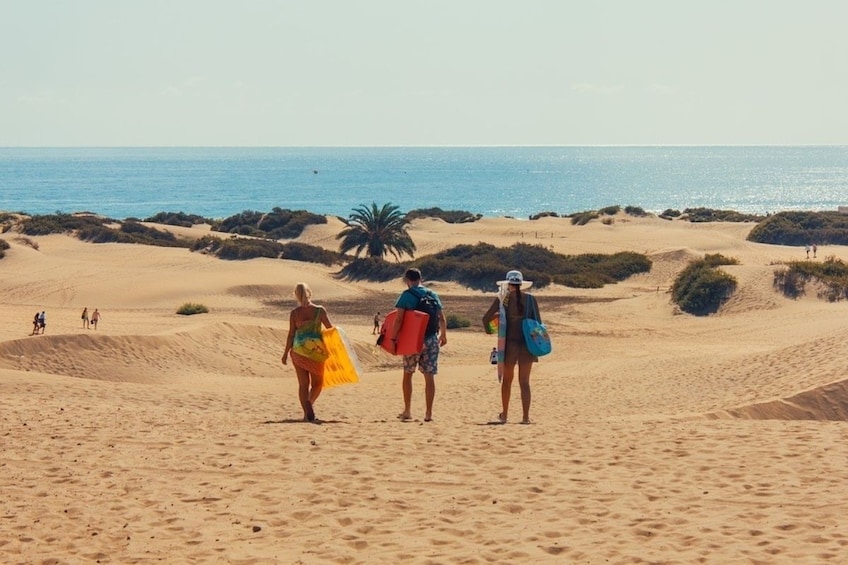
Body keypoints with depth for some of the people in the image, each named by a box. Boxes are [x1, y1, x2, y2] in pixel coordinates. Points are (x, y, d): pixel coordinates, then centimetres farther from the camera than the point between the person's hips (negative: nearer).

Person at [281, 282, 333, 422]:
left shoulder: (294, 313, -5)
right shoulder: (320, 310, -7)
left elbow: (291, 335, -3)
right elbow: (330, 328, -4)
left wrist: (286, 353, 5)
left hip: (299, 351, 1)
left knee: (303, 384, 6)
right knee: (317, 383, 17)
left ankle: (307, 412, -5)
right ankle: (310, 403, 0)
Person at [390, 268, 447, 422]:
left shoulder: (406, 295, -6)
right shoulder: (433, 295, 8)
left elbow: (399, 319, -14)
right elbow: (442, 319, 10)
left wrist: (393, 338, -10)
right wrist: (443, 335, 24)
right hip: (431, 340, 3)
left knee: (408, 374, 12)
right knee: (429, 376, 4)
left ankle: (407, 411, 13)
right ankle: (428, 413, 2)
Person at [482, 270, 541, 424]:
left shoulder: (503, 298, -3)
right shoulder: (530, 299, 1)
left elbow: (486, 318, -2)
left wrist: (487, 329, 18)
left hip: (509, 343, -1)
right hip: (527, 343, 1)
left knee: (507, 379, 15)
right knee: (524, 381, 4)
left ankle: (504, 415, 22)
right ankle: (525, 416, -1)